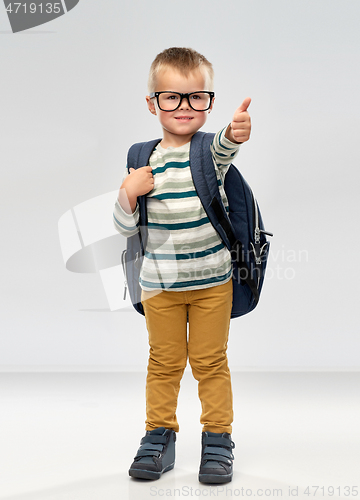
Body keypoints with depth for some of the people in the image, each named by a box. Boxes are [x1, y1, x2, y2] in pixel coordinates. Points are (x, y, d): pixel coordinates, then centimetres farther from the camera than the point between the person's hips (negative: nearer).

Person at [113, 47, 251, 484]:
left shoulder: (211, 149, -7)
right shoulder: (144, 160, -2)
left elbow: (221, 149, -35)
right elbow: (124, 227, 1)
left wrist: (235, 133, -57)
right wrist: (128, 193, -18)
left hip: (213, 280, -1)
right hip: (159, 283, 2)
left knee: (210, 361, 8)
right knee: (164, 361, 12)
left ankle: (217, 436, 24)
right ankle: (159, 435, 28)